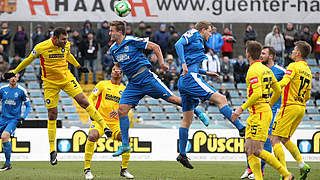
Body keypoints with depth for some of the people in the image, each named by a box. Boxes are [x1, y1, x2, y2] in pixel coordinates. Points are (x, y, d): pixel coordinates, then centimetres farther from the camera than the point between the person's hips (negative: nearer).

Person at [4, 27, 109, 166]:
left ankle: (104, 126, -5)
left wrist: (78, 67, 29)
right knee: (52, 115, -2)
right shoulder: (41, 47, -17)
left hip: (66, 78, 3)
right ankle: (52, 150, 5)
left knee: (83, 101, -13)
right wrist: (14, 72, 8)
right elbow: (29, 59, 0)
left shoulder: (66, 45, -6)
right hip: (50, 83, -3)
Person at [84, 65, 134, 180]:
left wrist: (118, 111, -19)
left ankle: (124, 169, -2)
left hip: (115, 123, 2)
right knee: (92, 136, -31)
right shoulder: (103, 84, 7)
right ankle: (87, 169, -22)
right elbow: (90, 99, 5)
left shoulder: (124, 90, 12)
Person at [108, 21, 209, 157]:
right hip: (133, 84, 6)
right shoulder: (113, 49, 9)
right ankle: (125, 145, -3)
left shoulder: (132, 41, -10)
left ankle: (198, 113, 17)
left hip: (146, 78, -6)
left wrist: (161, 63, -12)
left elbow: (155, 47, -5)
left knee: (171, 98, -4)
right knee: (122, 109, -9)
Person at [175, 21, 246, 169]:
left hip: (183, 81, 10)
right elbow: (179, 44, -14)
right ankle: (241, 128, -23)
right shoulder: (194, 34, 3)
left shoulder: (198, 41, 30)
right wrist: (184, 63, -24)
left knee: (187, 119, 10)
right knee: (220, 99, -16)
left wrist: (206, 73, 32)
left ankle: (182, 154, 10)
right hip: (190, 78, -10)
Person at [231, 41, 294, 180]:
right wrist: (270, 104, 32)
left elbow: (257, 93, -23)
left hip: (259, 113, -10)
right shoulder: (266, 69, 16)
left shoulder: (253, 71, -13)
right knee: (249, 151, 5)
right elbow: (278, 90, 20)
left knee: (256, 150, -11)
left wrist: (242, 108, -19)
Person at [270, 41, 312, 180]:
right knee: (285, 139, 19)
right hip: (301, 108, 8)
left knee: (275, 139, -6)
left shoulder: (293, 66, -9)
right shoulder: (308, 71, 16)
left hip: (289, 107, -8)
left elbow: (284, 82, -27)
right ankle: (302, 164, 6)